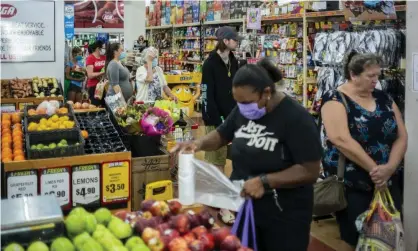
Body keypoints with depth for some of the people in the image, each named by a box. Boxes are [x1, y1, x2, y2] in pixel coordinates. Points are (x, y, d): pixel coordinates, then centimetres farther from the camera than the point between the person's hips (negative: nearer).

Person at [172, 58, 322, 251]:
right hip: (244, 206, 6)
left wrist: (264, 181, -30)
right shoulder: (243, 110, 0)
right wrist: (199, 143, -7)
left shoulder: (296, 118, -20)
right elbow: (221, 135, 14)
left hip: (284, 216, -6)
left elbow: (310, 171, -23)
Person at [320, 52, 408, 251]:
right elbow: (342, 140, -21)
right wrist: (374, 169, -20)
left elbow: (401, 136, 4)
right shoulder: (335, 99, -9)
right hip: (351, 186, -5)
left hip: (387, 183, 6)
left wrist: (390, 168, -13)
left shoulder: (384, 99, 8)